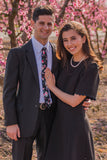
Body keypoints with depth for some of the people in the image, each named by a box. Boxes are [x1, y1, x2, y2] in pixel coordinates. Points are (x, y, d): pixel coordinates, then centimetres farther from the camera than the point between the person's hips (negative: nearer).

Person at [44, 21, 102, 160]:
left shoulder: (91, 67, -16)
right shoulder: (66, 61, 5)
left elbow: (74, 101, -18)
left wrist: (52, 87, -9)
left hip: (75, 123, -7)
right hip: (59, 120, 7)